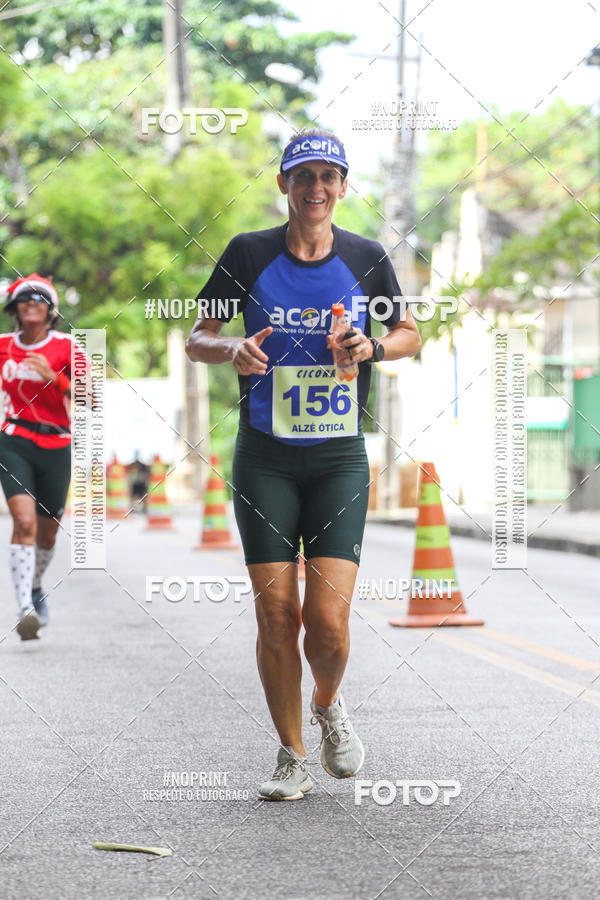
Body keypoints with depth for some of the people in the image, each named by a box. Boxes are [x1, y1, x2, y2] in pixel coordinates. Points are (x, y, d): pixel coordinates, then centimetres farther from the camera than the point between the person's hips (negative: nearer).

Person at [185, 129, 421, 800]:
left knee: (328, 617, -11)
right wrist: (233, 349, -17)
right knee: (276, 616, -4)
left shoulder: (367, 258, 2)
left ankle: (328, 705, 23)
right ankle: (292, 757, 14)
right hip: (264, 460, 0)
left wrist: (373, 347, -8)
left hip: (339, 460, 0)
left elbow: (410, 334, 14)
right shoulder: (249, 253, 0)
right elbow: (195, 340, 6)